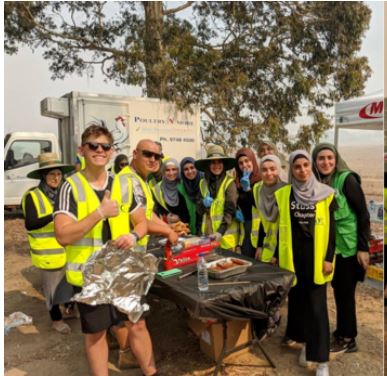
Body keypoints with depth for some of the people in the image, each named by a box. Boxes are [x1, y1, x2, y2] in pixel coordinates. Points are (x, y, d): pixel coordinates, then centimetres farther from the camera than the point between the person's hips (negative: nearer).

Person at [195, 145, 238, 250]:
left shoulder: (229, 183, -6)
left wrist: (221, 231, -24)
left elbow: (230, 211, -13)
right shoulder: (203, 183, 7)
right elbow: (199, 211, 11)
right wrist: (204, 204, -11)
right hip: (207, 233, 4)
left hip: (226, 235, -4)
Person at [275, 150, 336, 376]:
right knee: (297, 301, 13)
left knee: (317, 307, -1)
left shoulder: (325, 194, -3)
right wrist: (276, 255, 5)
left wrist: (329, 258, -6)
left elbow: (331, 229, -2)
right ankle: (305, 343, 32)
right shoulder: (283, 195, 1)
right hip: (293, 256, 2)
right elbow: (280, 227, 6)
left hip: (316, 257, -2)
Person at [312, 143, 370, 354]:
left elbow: (363, 214, -13)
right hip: (330, 247, 5)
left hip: (349, 247, -5)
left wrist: (363, 248, -16)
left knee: (345, 293, 4)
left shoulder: (347, 179, -14)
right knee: (338, 292, 15)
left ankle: (348, 339, 20)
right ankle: (341, 333, 31)